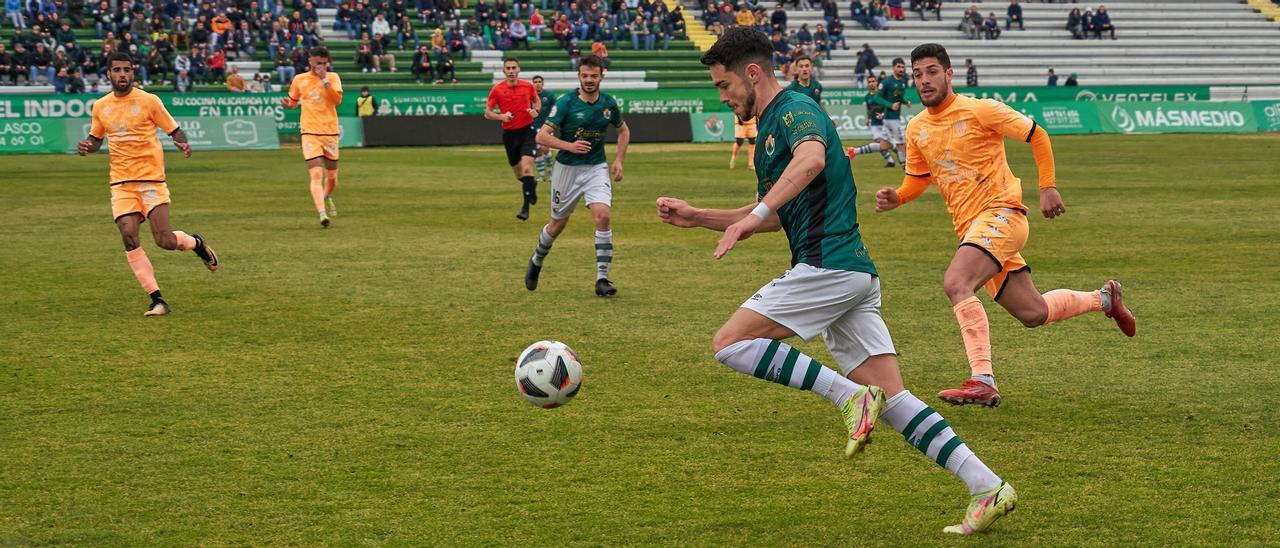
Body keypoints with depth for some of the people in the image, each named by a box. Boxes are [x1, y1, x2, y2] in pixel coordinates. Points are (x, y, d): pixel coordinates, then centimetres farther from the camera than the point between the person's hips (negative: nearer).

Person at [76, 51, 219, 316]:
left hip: (151, 179, -3)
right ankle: (157, 300, -5)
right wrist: (87, 146, 0)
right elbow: (96, 139, 22)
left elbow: (174, 130, 3)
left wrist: (183, 144, -19)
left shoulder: (149, 101, -3)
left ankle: (196, 243, 24)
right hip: (121, 183, 3)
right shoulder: (101, 106, 8)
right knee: (129, 239, -12)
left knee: (165, 240, -12)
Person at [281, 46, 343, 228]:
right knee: (316, 174, -17)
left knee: (332, 176, 12)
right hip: (310, 133, -1)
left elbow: (337, 100, -13)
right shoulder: (299, 79, 7)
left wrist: (325, 80, -19)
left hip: (330, 133, 1)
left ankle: (327, 197, 44)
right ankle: (322, 213, -25)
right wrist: (288, 103, -1)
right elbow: (294, 102, 22)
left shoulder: (333, 77, 2)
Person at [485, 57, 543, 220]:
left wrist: (535, 110, -6)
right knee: (518, 173, 14)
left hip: (527, 130, -2)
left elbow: (537, 101, 17)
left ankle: (526, 206, -13)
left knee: (527, 168, -19)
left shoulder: (528, 86, -1)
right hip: (509, 133, 2)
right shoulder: (497, 89, -4)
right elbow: (487, 113, 0)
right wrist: (501, 116, -20)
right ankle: (532, 184, 48)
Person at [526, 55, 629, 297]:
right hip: (567, 168, -2)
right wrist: (569, 146, -29)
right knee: (558, 224, 10)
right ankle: (536, 261, 41)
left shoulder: (608, 103, -1)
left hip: (596, 168, 2)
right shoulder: (566, 102, -13)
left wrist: (619, 160, 7)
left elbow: (623, 130, 18)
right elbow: (542, 136, -15)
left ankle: (602, 279, -15)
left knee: (602, 215, -20)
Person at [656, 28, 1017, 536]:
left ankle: (850, 396, -13)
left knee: (729, 343, -8)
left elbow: (811, 158, -32)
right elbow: (776, 216, 34)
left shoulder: (795, 110, -7)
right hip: (854, 272, 10)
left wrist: (754, 214, -39)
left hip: (829, 264, -10)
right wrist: (697, 217, 28)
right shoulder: (770, 127, 24)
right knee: (892, 398, 3)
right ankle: (987, 487, -3)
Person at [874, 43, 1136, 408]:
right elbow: (918, 180, 21)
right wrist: (895, 197, -1)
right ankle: (1103, 298, 39)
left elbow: (1037, 135, -1)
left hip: (1000, 213, -7)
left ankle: (983, 381, -33)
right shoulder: (917, 129, 10)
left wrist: (1048, 187, -6)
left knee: (955, 283, -30)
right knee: (1033, 314, 11)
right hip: (969, 226, 7)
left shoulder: (979, 110, -9)